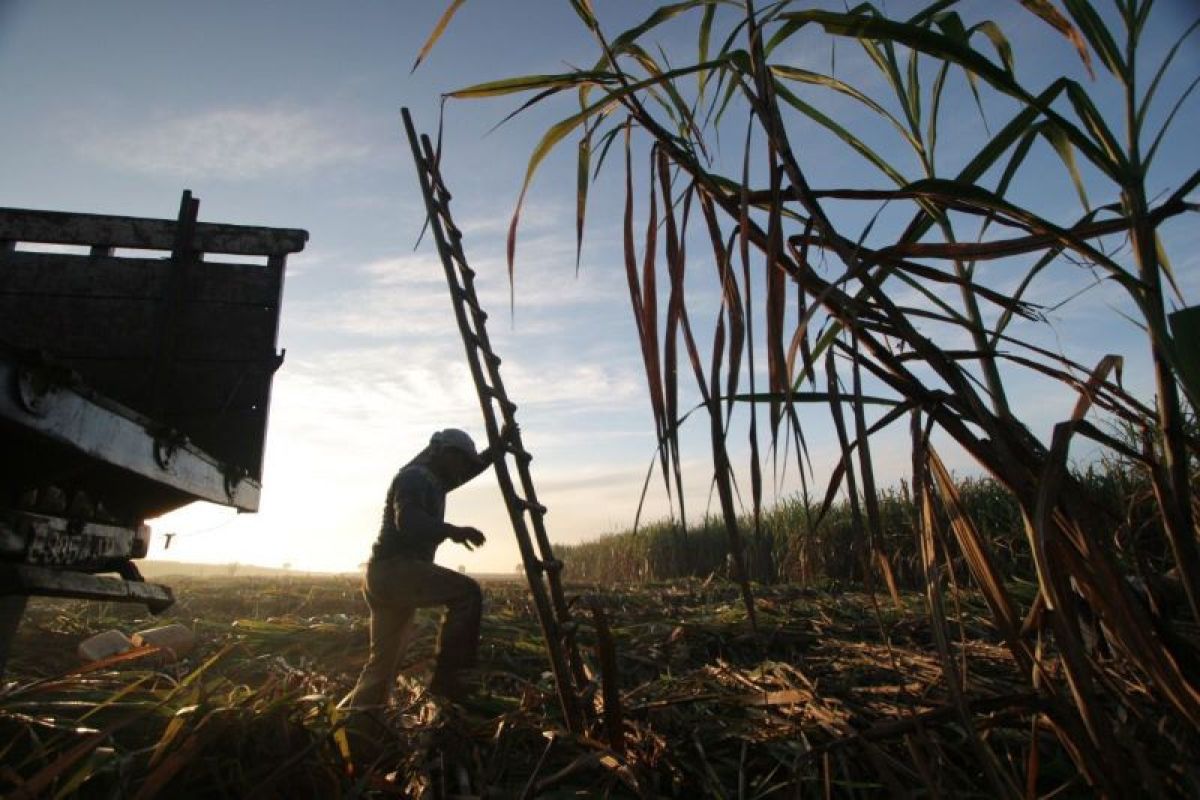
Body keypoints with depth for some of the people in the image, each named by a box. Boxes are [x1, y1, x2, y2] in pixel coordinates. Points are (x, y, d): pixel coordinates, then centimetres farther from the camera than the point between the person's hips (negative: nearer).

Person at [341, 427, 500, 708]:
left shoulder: (433, 481, 21)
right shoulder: (414, 477, -8)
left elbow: (472, 468, 34)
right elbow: (407, 522, -26)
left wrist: (499, 444, 27)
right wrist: (452, 530, -34)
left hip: (389, 576, 10)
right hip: (393, 569, -10)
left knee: (383, 663, 14)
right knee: (466, 592, -22)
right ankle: (447, 674, -21)